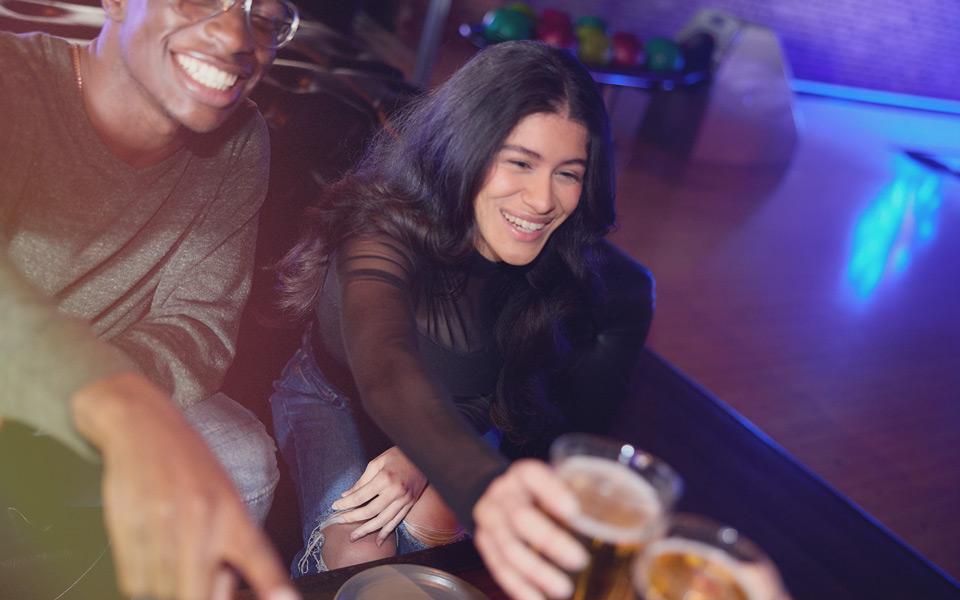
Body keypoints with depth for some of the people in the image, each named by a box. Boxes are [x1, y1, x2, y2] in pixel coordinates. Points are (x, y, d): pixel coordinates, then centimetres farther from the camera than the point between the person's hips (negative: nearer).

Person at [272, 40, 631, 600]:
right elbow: (386, 370, -56)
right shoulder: (387, 232, -35)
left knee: (433, 520, -26)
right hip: (335, 395, -3)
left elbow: (518, 399, -10)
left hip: (454, 418, 3)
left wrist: (425, 455, -30)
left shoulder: (561, 266, -20)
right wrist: (485, 486, -77)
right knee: (358, 547, -27)